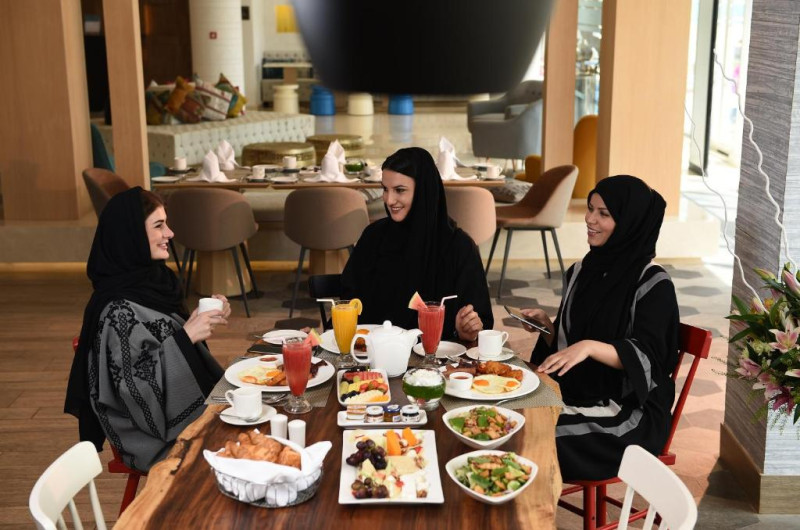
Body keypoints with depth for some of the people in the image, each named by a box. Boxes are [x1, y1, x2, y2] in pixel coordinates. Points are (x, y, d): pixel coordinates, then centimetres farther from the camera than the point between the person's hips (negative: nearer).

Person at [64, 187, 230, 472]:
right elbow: (135, 392, -24)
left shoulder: (155, 279, 1)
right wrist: (184, 336, -26)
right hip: (161, 438, -8)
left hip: (191, 409, 8)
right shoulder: (117, 310, -23)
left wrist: (206, 317, -3)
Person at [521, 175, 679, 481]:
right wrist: (546, 325, -4)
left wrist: (590, 346, -33)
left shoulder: (653, 283, -10)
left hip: (627, 413, -5)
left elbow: (644, 356, -19)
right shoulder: (581, 272, 9)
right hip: (576, 396, 6)